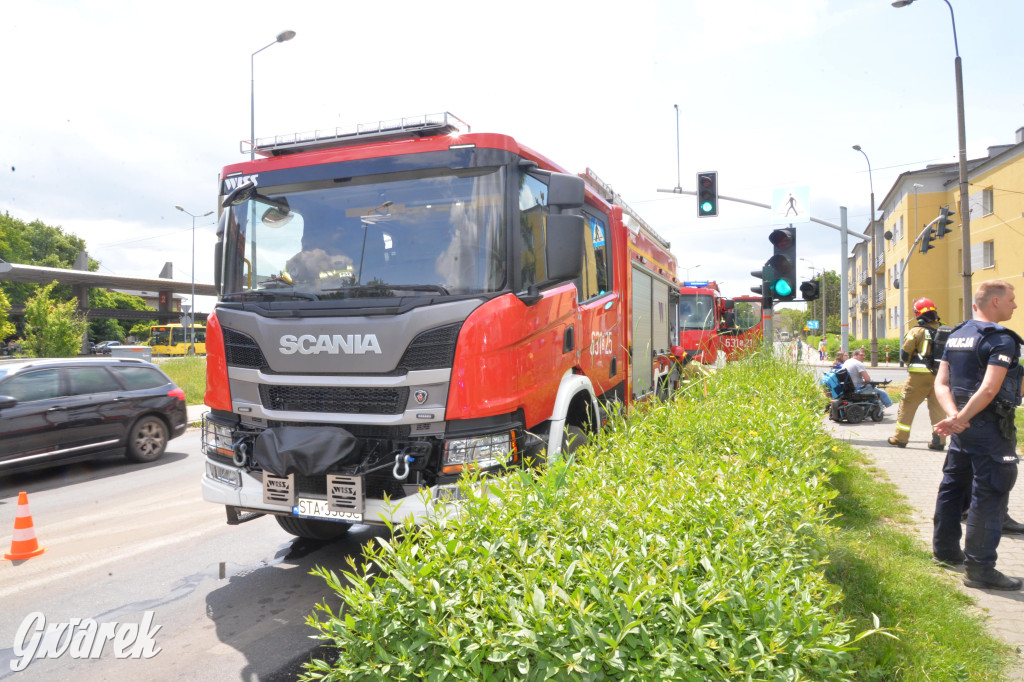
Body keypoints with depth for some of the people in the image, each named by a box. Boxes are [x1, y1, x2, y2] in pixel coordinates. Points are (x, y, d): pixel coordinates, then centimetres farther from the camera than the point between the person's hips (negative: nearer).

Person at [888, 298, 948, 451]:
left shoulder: (917, 331, -10)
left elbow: (904, 354, -8)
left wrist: (910, 362, 12)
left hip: (920, 375, -4)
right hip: (939, 375, 4)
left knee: (907, 405, 6)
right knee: (938, 406, 9)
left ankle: (900, 438, 11)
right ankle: (939, 440, 7)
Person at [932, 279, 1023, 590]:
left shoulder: (956, 335, 11)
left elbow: (941, 382, 5)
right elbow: (989, 389, -24)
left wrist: (953, 415, -7)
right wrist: (959, 420, -19)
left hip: (964, 425, 9)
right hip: (991, 426, -9)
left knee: (953, 484, 17)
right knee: (989, 494, -4)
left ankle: (945, 549, 30)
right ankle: (979, 568, 0)